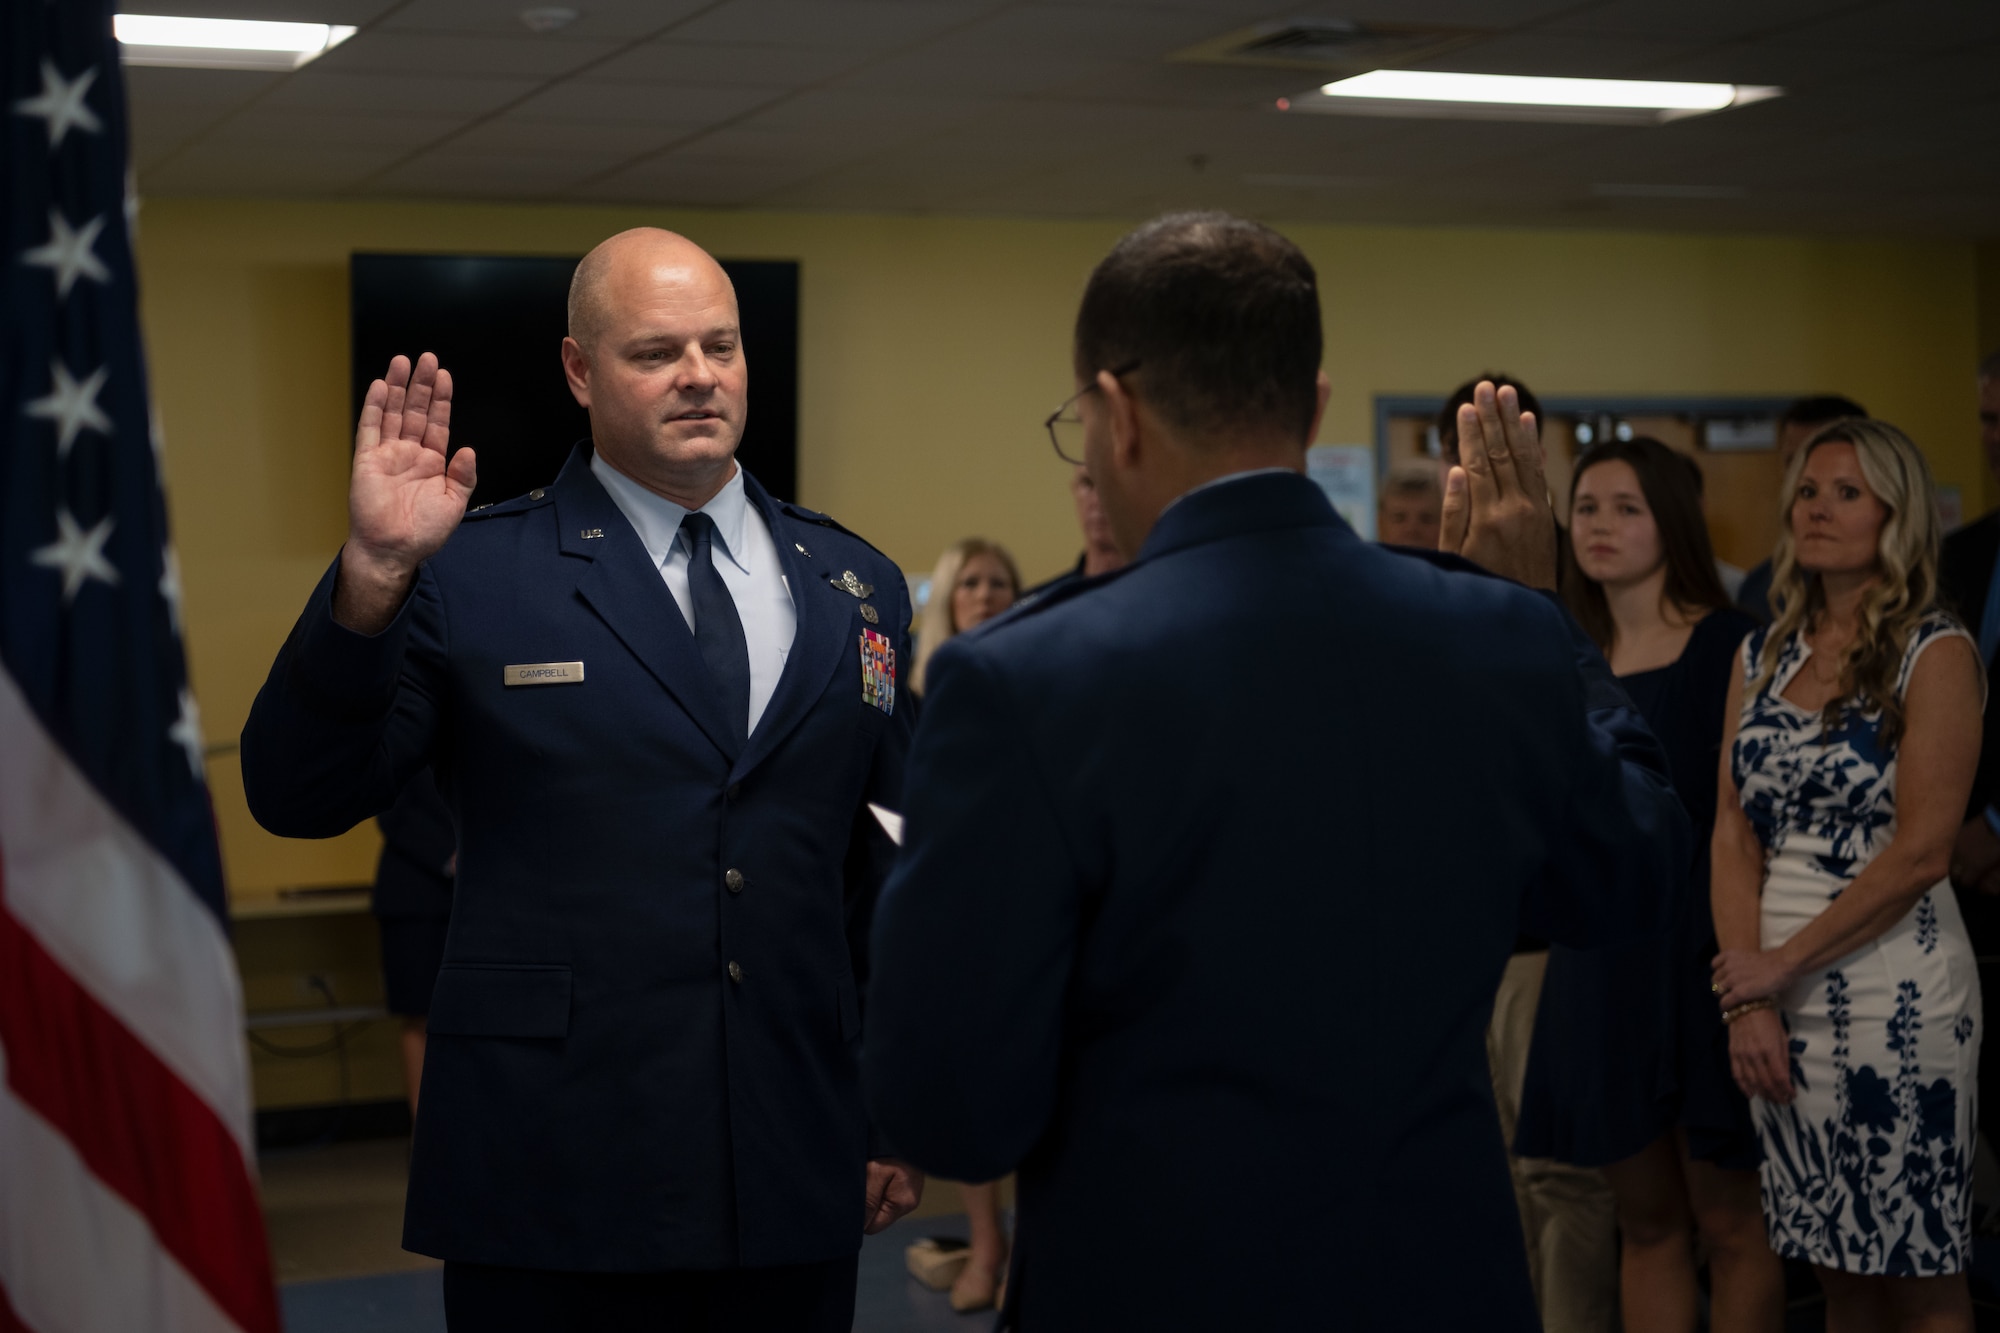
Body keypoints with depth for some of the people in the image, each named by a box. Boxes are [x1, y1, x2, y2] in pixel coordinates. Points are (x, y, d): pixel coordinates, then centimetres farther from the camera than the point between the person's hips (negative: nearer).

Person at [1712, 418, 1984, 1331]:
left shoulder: (1935, 654, -5)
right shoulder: (1762, 658, 11)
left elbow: (1919, 852, -12)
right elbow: (1734, 837, 7)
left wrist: (1781, 964, -11)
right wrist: (1747, 1002, -4)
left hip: (1896, 994, -5)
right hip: (1775, 999, 5)